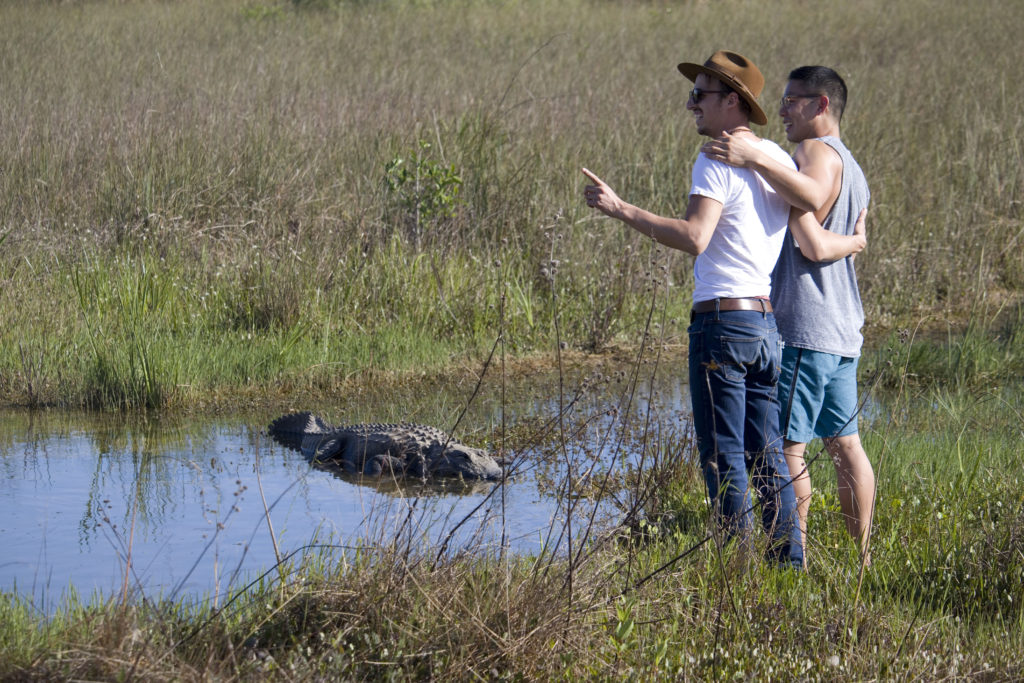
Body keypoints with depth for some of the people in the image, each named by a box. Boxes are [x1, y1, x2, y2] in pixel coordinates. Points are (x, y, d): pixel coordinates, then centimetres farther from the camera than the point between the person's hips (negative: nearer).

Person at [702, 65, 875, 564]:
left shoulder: (818, 151, -9)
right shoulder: (852, 169, 23)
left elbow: (812, 195, -33)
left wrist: (757, 160, -39)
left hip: (805, 330, -10)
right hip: (843, 329, 10)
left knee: (786, 446, -8)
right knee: (844, 445, 11)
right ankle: (862, 558, 13)